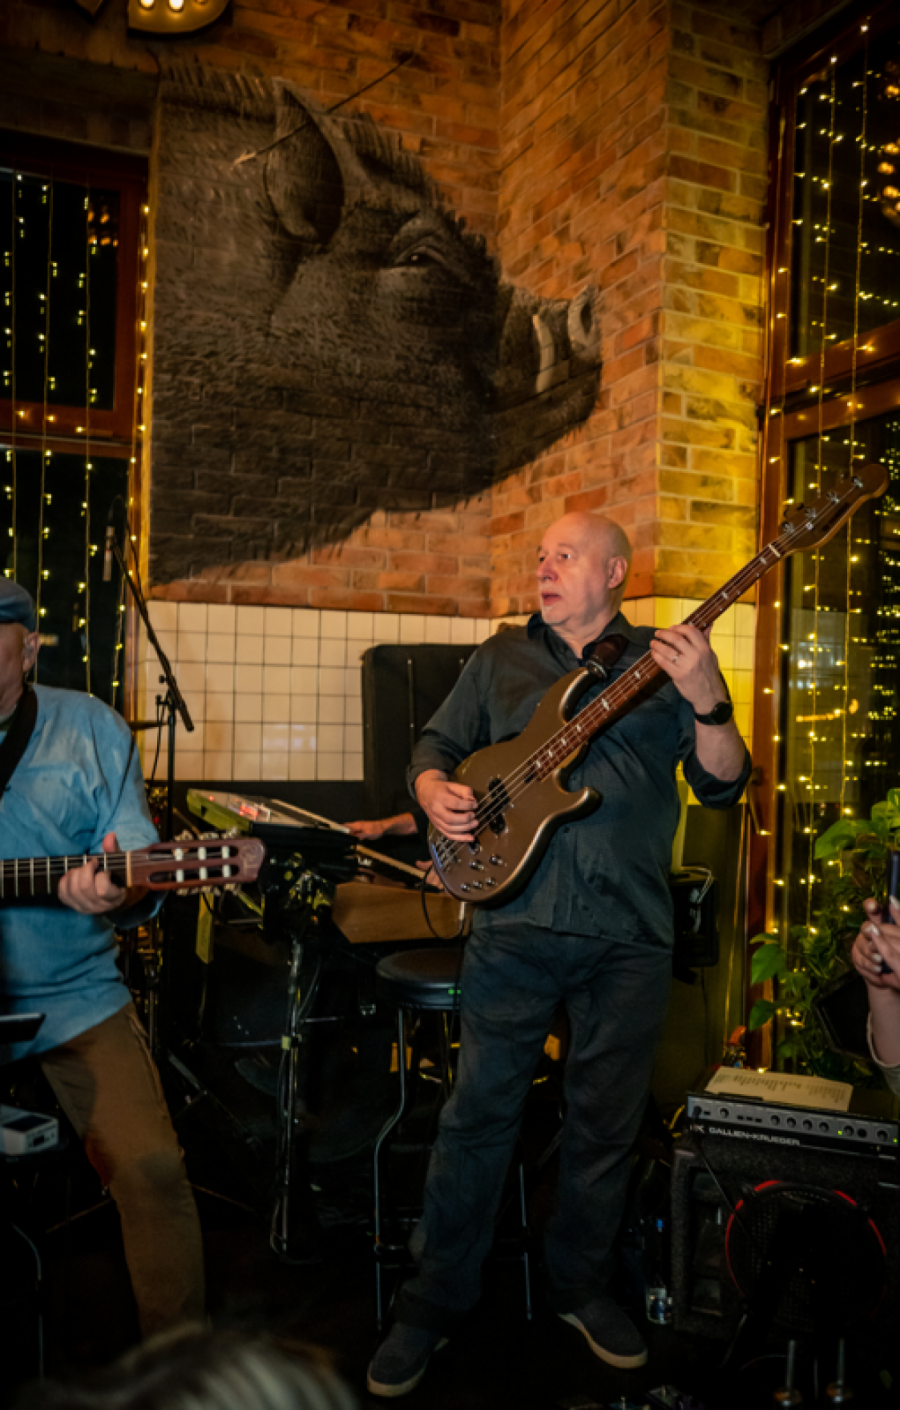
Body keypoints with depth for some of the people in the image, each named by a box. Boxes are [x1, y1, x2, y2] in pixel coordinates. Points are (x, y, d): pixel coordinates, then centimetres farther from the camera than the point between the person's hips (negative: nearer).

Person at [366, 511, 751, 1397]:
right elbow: (436, 745, 14)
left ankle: (581, 1285, 35)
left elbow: (722, 786, -2)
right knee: (479, 1111, 4)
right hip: (515, 921, 0)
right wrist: (436, 792, -8)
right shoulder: (500, 658, 11)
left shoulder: (667, 663, 5)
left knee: (606, 1123, 13)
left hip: (630, 935, 0)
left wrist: (707, 702, -20)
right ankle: (435, 1300, 22)